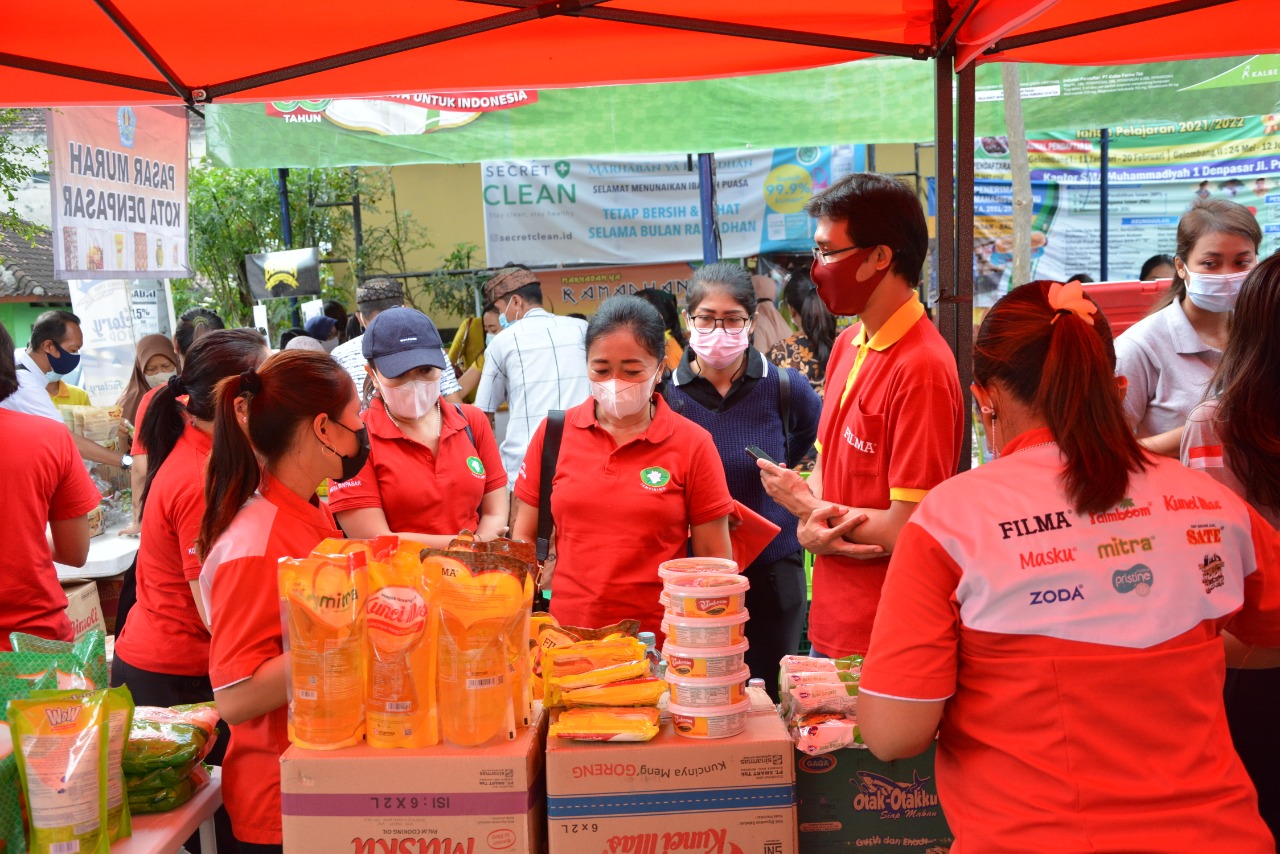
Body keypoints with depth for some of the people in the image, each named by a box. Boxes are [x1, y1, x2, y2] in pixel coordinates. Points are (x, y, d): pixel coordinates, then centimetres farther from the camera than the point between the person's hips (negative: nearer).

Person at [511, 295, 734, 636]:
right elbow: (523, 538, 6)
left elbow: (715, 562, -1)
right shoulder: (553, 432, 0)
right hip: (567, 634, 2)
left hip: (659, 641, -1)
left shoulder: (693, 444, -4)